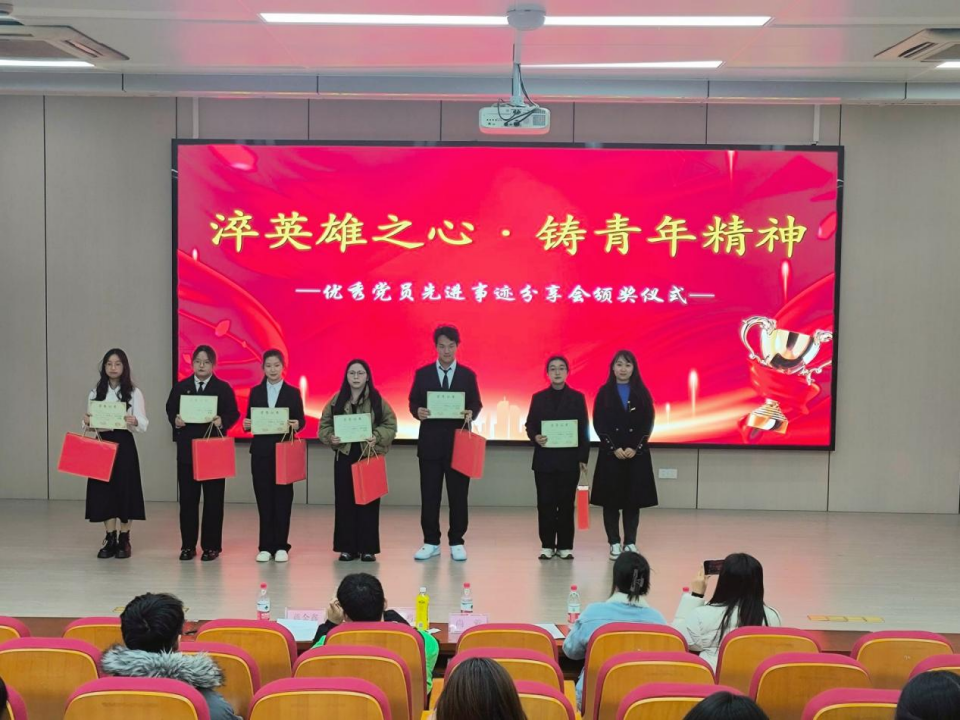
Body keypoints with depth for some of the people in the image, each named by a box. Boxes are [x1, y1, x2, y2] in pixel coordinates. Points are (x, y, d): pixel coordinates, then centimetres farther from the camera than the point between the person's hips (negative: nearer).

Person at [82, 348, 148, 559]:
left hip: (124, 445, -3)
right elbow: (90, 422, 11)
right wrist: (87, 422, -13)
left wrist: (134, 421, -28)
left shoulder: (134, 393, -1)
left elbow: (144, 425, -6)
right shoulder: (95, 393, 8)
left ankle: (124, 540, 10)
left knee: (125, 489, -1)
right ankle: (110, 539, 12)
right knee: (103, 490, 2)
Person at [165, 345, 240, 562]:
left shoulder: (223, 388, 2)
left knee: (213, 499, 2)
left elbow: (233, 414, -1)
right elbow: (170, 410, 10)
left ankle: (211, 546, 10)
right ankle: (188, 545, 12)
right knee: (187, 498, 4)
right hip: (187, 449, 2)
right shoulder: (180, 387, 9)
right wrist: (175, 421, -10)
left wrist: (222, 422, -21)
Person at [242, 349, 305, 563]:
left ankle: (281, 545, 7)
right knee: (264, 497, 3)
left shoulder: (293, 392, 3)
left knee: (282, 497, 0)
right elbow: (249, 419, 9)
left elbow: (301, 420, 2)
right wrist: (246, 424, -13)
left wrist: (296, 425, -20)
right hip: (261, 451, 2)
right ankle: (266, 546, 9)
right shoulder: (255, 392, 9)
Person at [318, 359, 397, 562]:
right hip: (344, 455, 2)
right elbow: (324, 424, 6)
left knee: (368, 501, 1)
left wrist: (377, 437, -19)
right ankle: (347, 547, 12)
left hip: (370, 455, -2)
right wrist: (330, 437, -13)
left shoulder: (378, 400, -1)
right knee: (345, 501, 3)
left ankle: (367, 548, 9)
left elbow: (391, 425, -3)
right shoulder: (337, 400, 4)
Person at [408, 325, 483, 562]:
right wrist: (418, 411, -17)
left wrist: (471, 414, -17)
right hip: (430, 443, 0)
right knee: (429, 495, 3)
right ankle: (431, 542, 13)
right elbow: (413, 402, 5)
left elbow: (476, 404, 5)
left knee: (458, 495, 3)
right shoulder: (422, 374, 5)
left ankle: (456, 543, 13)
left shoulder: (468, 375, 5)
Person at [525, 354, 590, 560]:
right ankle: (547, 545, 10)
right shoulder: (538, 398, 7)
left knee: (566, 503, 2)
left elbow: (584, 430, 3)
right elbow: (530, 425, 5)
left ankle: (565, 546, 9)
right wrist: (535, 437, -18)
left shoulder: (577, 398, 4)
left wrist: (583, 458, -2)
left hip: (569, 459, -1)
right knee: (545, 503, 1)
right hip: (544, 459, 1)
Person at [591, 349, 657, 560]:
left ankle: (630, 543, 10)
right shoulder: (604, 392, 2)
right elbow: (598, 423, -3)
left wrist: (635, 448, -12)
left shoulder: (642, 393, 5)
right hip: (611, 453, -1)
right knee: (610, 498, 1)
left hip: (637, 453, 1)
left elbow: (648, 423, 0)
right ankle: (614, 543, 8)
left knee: (633, 498, 3)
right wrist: (614, 448, -13)